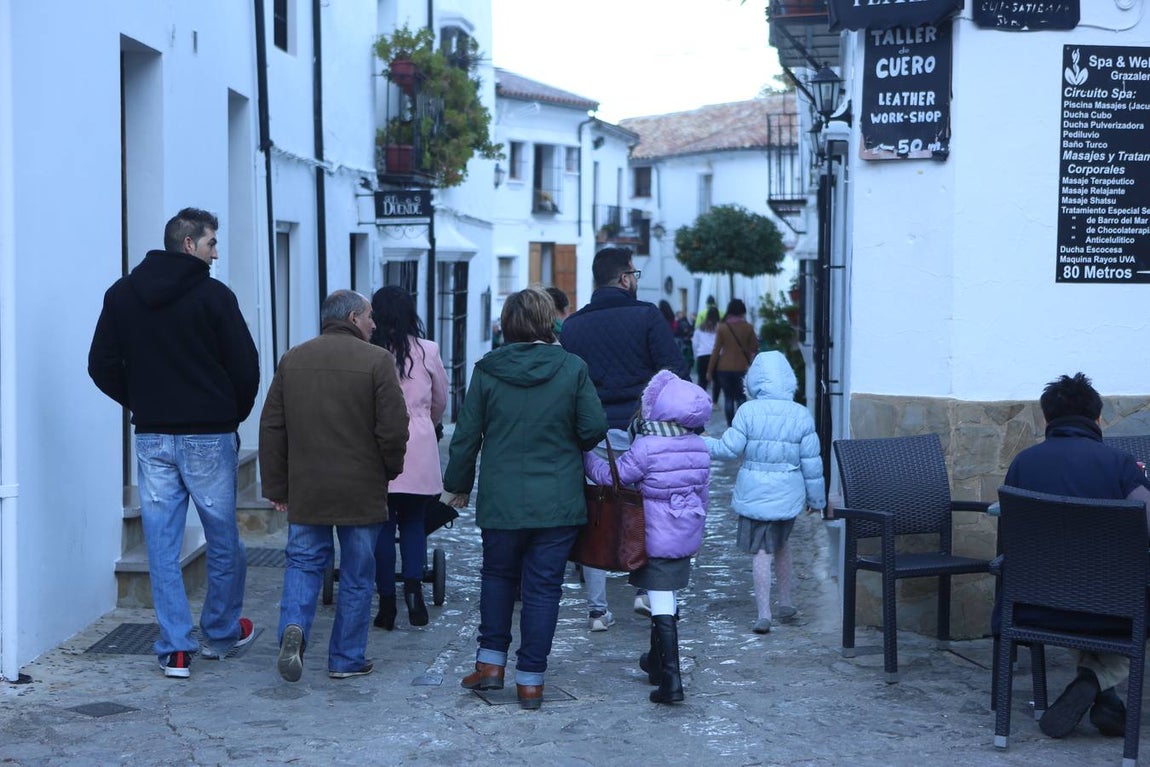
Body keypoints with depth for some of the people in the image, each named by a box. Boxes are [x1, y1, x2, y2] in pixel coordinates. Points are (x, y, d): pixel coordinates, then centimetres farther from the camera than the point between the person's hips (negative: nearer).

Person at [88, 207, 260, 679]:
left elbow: (102, 366, 6)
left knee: (162, 542, 5)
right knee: (223, 539, 12)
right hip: (207, 436, -4)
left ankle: (175, 648, 3)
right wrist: (233, 416, 9)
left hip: (151, 437, 4)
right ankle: (221, 633, 25)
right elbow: (245, 367, -7)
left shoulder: (122, 295, 5)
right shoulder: (212, 295, -8)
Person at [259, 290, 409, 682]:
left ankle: (294, 625, -11)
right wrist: (390, 470, 7)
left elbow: (271, 428, 6)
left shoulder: (292, 360, 5)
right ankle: (347, 659, 14)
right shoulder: (377, 361, -9)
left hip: (306, 490, 3)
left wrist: (276, 487, 12)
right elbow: (394, 428, -12)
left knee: (304, 561, 14)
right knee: (357, 575, 9)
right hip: (361, 491, -3)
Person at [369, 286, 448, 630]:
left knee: (383, 526, 7)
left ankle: (387, 602, 9)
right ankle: (413, 586, -5)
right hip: (419, 451, 1)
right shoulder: (427, 351, 0)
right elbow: (440, 402, 14)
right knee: (413, 522, 14)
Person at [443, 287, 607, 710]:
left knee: (497, 575, 21)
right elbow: (594, 427, -7)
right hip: (558, 501, -1)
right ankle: (531, 680, 9)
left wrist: (459, 484, 14)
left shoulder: (487, 370, -3)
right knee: (544, 587, 6)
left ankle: (490, 662, 20)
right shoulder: (572, 368, -6)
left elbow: (466, 434, 1)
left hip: (501, 500, 1)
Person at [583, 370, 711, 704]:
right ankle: (658, 661, 39)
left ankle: (671, 678, -10)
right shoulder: (700, 448, 2)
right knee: (667, 600, 21)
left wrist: (585, 456, 2)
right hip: (686, 539, 6)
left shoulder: (646, 447, -19)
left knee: (661, 607, -5)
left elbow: (611, 476, -12)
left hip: (656, 540, -6)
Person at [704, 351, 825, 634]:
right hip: (788, 494, 3)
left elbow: (729, 449, -7)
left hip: (755, 493, -3)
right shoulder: (801, 415, -3)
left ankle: (764, 615, -4)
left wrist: (703, 443, 11)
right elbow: (811, 462, 1)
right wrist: (816, 497, 11)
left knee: (761, 552, 0)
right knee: (781, 546, 22)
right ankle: (787, 604, 32)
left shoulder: (748, 412, -10)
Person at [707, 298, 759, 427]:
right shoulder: (748, 327, -3)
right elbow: (754, 348, 1)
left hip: (724, 368, 0)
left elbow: (716, 350, -3)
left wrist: (710, 370, 3)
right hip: (742, 368, 0)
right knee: (741, 398, 9)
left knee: (728, 398, 8)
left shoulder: (722, 327, -4)